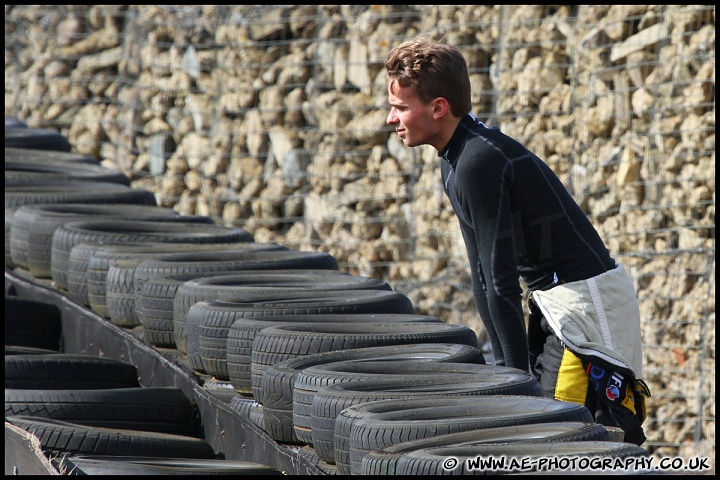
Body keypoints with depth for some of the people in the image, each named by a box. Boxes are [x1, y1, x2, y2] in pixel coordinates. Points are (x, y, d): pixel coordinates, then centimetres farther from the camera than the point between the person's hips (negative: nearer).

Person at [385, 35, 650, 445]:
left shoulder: (480, 163, -22)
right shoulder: (457, 160, 10)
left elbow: (502, 281, -22)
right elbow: (484, 273, 13)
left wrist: (518, 377, -19)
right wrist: (504, 364, 12)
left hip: (589, 301, -10)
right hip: (555, 300, 10)